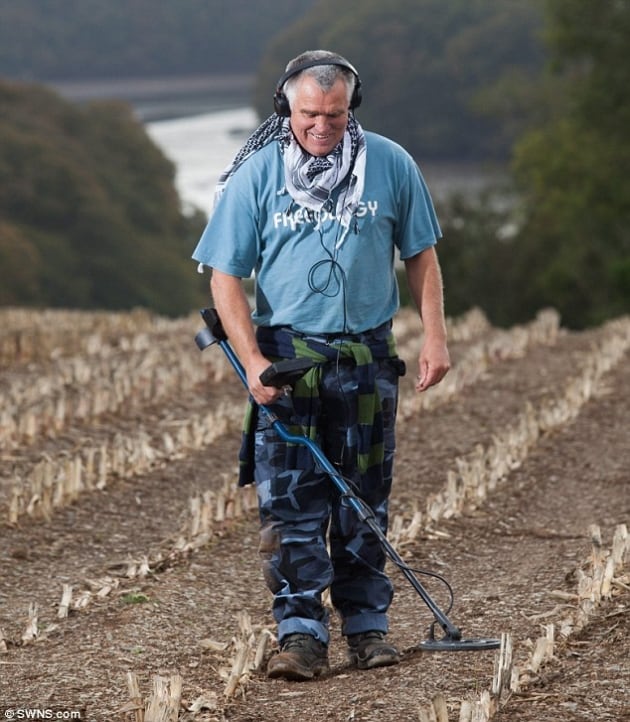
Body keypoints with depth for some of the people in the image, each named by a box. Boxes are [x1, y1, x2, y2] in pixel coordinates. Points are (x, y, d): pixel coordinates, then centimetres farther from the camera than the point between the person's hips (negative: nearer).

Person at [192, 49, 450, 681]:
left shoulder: (390, 166, 2)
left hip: (367, 357, 2)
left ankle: (367, 624, 17)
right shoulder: (255, 176, -4)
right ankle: (301, 634, -6)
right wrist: (253, 361, -14)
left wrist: (435, 337, 2)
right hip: (286, 358, -2)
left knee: (364, 501, 8)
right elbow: (226, 276, -4)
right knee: (289, 503, -7)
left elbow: (420, 255, 11)